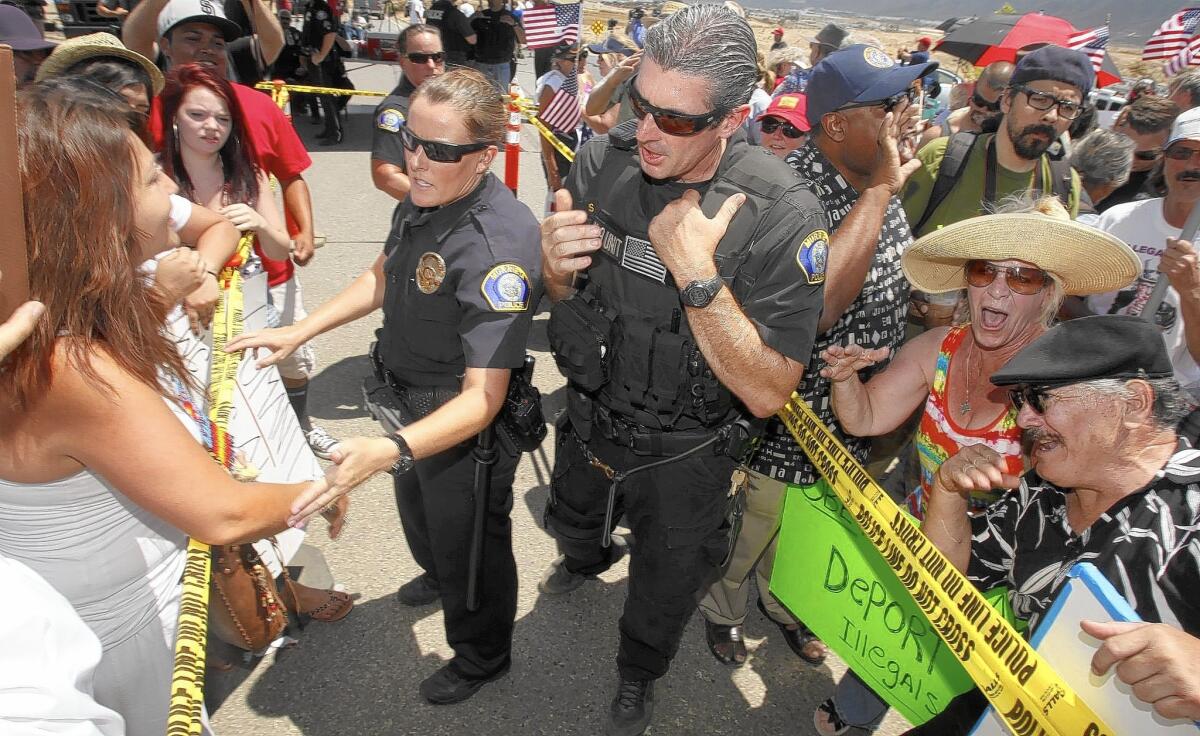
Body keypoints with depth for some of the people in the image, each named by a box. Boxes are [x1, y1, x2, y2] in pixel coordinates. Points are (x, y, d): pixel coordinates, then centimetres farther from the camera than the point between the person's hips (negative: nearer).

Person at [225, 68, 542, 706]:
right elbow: (382, 277, 9)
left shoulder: (497, 247, -37)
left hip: (465, 425, -8)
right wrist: (298, 331, 2)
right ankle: (438, 578, 68)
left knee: (467, 544, 17)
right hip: (413, 405, 8)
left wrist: (388, 451, -52)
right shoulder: (424, 198, -10)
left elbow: (483, 398, -39)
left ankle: (481, 657, 47)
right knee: (419, 515, 34)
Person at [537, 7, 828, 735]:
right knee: (570, 523, 33)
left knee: (664, 587, 21)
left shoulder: (782, 216, -28)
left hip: (683, 454, -4)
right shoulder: (602, 161, -16)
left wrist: (696, 272, -38)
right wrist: (556, 269, -25)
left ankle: (638, 676, 56)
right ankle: (590, 559, 72)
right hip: (591, 415, 4)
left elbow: (768, 393, -28)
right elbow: (565, 297, -1)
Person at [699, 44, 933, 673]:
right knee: (745, 535, 20)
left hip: (854, 426, 7)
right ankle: (723, 611, 50)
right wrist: (879, 191, -35)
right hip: (780, 428, -7)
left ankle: (782, 605, 58)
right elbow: (813, 310, -44)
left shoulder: (879, 180, -2)